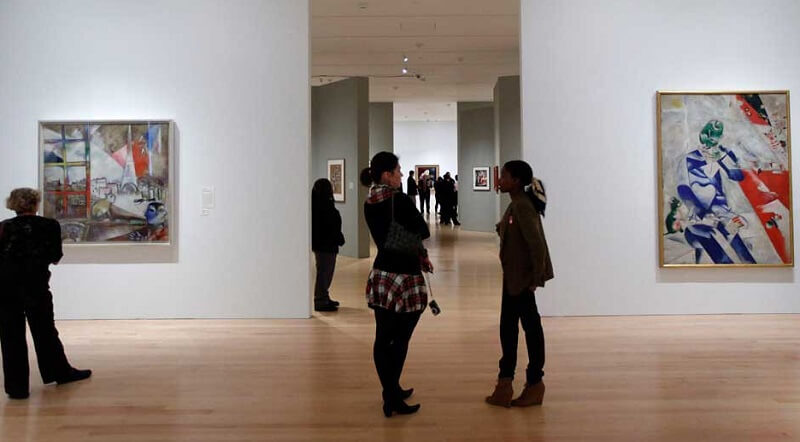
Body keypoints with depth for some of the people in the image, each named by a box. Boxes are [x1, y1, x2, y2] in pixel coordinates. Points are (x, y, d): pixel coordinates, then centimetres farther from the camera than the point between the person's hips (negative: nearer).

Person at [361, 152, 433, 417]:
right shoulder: (400, 200, -16)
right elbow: (423, 232, -7)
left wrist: (418, 255, 9)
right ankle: (392, 398, 8)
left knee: (383, 338, 11)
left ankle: (392, 392, 25)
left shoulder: (369, 204, 5)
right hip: (405, 279, -6)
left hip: (380, 276, 6)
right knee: (399, 340, 3)